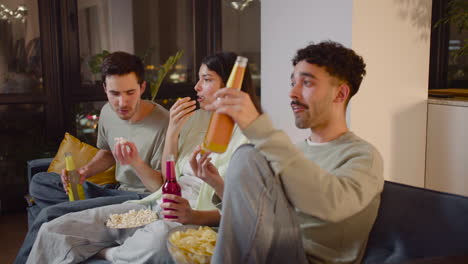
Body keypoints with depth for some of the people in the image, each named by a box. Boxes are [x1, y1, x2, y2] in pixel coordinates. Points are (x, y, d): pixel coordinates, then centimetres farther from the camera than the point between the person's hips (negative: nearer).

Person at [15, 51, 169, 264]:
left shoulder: (162, 124, -21)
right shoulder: (108, 112, 3)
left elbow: (164, 188, -17)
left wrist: (136, 162, -34)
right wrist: (85, 171, 3)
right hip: (117, 191, 9)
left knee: (49, 215, -19)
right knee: (39, 182, 9)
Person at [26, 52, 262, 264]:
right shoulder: (197, 118, 15)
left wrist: (194, 216, -25)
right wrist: (172, 131, 0)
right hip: (157, 206, 6)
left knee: (159, 238, -41)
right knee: (53, 231, -9)